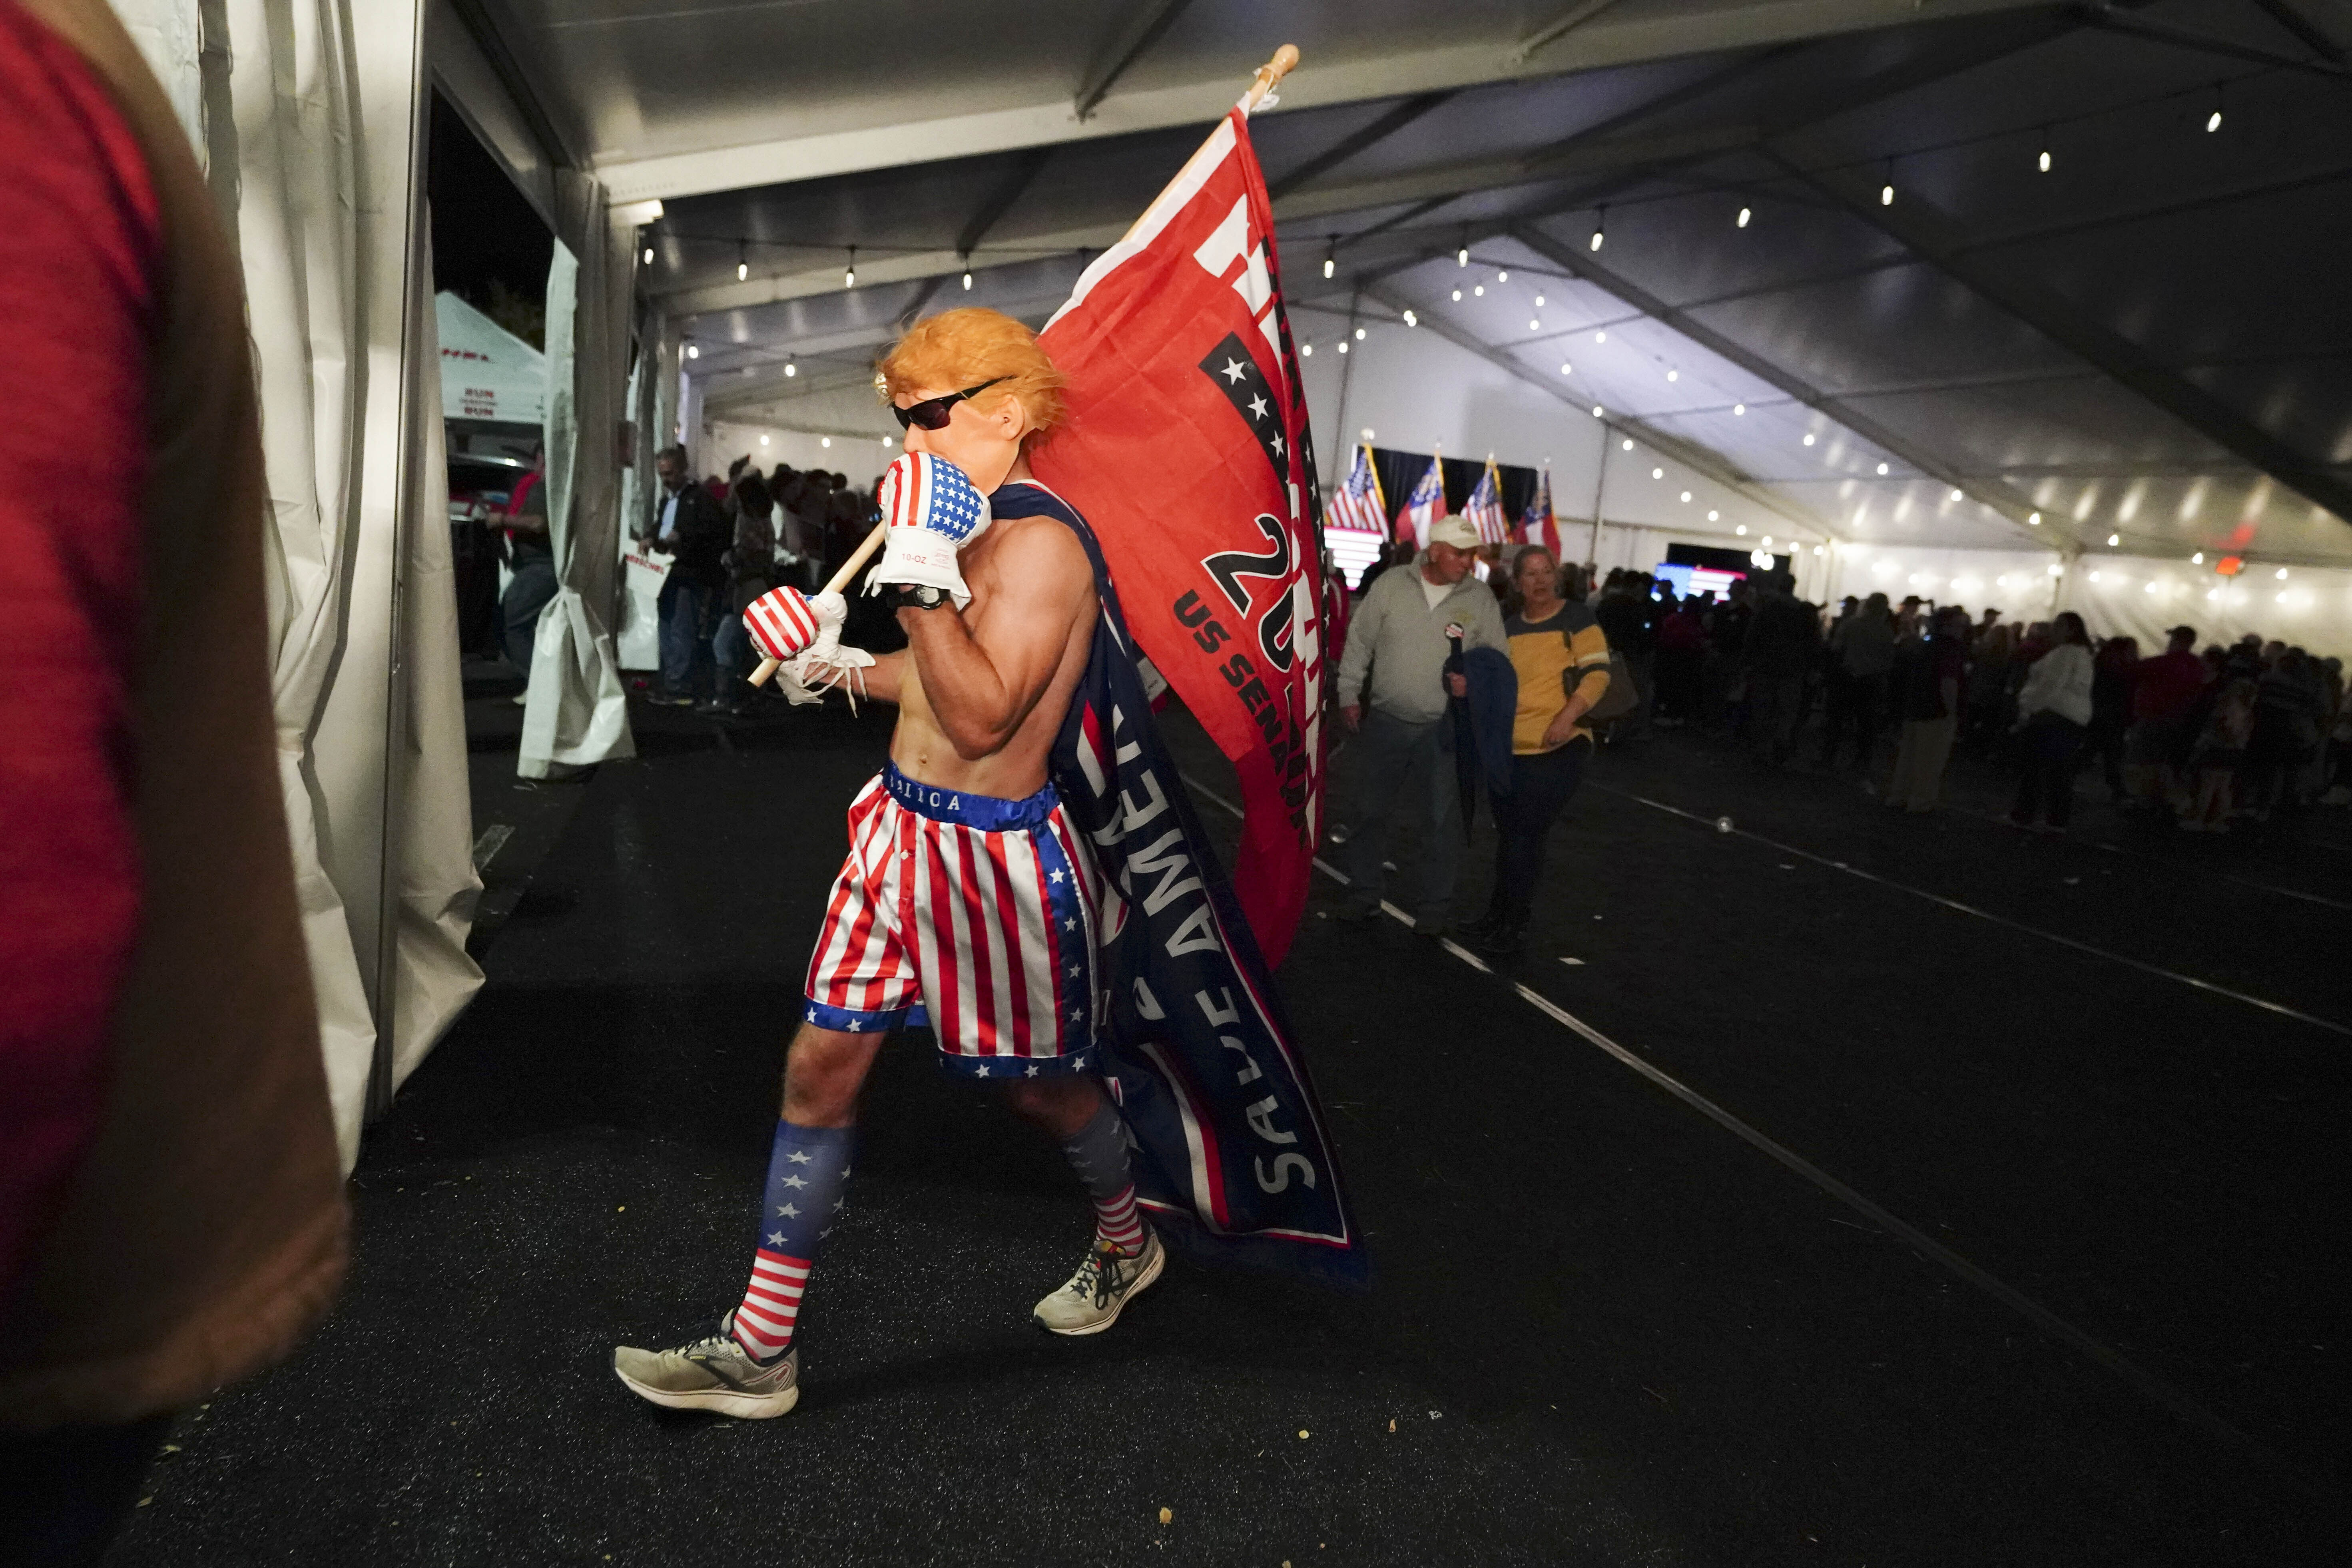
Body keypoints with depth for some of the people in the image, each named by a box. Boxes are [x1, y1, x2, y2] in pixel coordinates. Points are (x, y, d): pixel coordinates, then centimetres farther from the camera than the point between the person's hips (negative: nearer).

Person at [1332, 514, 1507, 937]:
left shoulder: (1480, 597, -1)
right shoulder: (1391, 585, -3)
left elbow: (1497, 656, 7)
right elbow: (1359, 643, 3)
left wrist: (1475, 680, -12)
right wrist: (1349, 695, 2)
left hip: (1444, 729, 0)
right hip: (1385, 722, 0)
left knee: (1441, 823, 4)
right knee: (1371, 812, 10)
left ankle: (1433, 909, 19)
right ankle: (1363, 897, 26)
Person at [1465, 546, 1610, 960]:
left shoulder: (1577, 619, -3)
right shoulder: (1507, 627, 13)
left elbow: (1598, 673, -10)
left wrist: (1567, 716, -22)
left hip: (1561, 748, -5)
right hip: (1509, 748, 5)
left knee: (1526, 835, -4)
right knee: (1510, 835, 13)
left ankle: (1510, 926, 9)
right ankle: (1502, 915, 27)